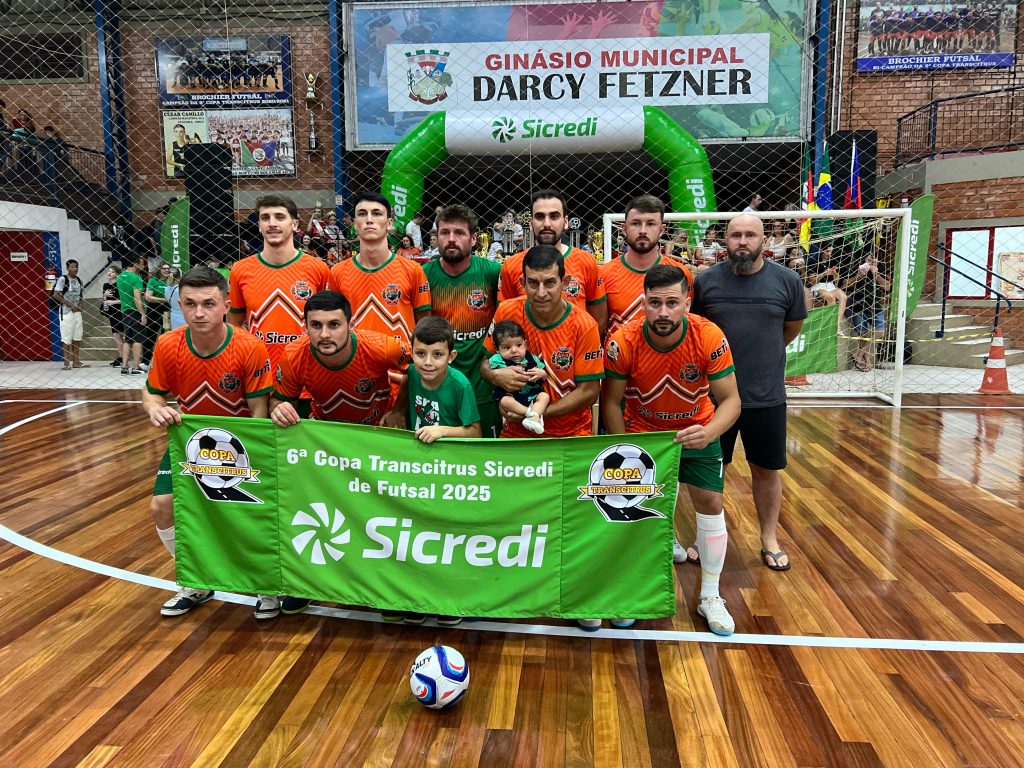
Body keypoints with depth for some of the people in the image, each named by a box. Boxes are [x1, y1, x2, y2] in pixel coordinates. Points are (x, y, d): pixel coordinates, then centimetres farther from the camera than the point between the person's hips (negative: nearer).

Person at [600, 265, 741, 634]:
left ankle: (710, 597, 15)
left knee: (710, 502, -2)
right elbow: (611, 401, -14)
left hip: (696, 430, 0)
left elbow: (731, 399, -22)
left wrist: (709, 432, -42)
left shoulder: (710, 337, -27)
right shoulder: (623, 342, -27)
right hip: (641, 430, 0)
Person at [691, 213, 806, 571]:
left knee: (767, 470, 13)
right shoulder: (705, 281, -4)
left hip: (767, 396, 1)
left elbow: (793, 327, 13)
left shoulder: (787, 280, -3)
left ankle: (769, 538, 32)